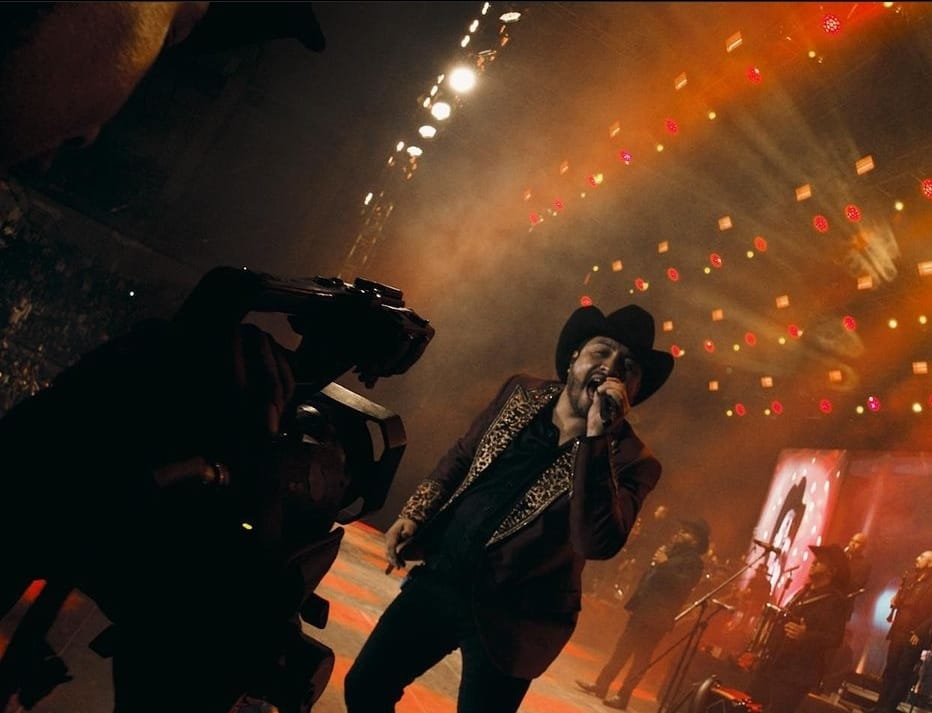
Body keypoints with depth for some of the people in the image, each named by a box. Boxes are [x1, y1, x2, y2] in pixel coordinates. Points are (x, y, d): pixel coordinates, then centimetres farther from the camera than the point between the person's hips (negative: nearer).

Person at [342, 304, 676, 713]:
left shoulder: (630, 460, -14)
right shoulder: (521, 394, 0)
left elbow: (597, 543, -30)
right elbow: (460, 457, 12)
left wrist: (597, 435, -32)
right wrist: (413, 515, 1)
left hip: (509, 620, -4)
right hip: (437, 577, 5)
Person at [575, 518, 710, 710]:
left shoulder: (693, 562, -7)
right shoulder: (674, 552, 19)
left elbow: (682, 585, -24)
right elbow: (652, 576, 26)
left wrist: (665, 563, -22)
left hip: (656, 615, -8)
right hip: (643, 609, 8)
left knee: (641, 658, 0)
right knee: (621, 650, 11)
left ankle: (622, 696, 7)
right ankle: (601, 685, 17)